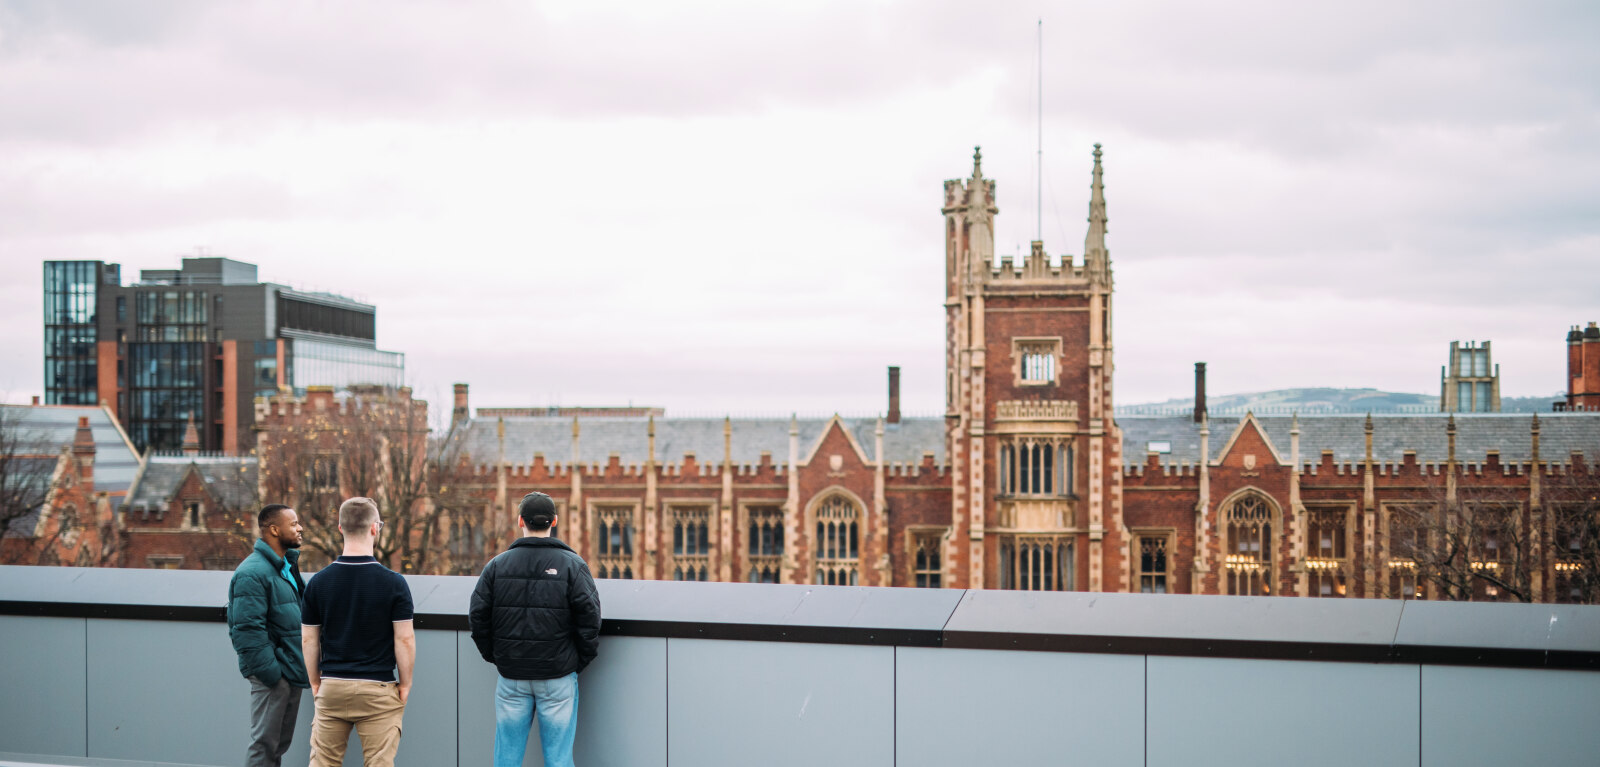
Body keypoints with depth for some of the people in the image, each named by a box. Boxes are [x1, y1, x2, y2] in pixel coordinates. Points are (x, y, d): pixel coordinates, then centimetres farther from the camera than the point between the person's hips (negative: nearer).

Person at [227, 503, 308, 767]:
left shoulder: (287, 567, 14)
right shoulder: (253, 573, -17)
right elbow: (248, 630, -22)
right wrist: (271, 673, -22)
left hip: (291, 672, 9)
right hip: (272, 676, -9)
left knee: (281, 743, 15)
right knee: (264, 745, -3)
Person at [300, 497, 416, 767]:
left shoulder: (318, 582, -1)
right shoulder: (393, 582, -10)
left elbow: (309, 640, 4)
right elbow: (404, 639, -9)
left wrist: (315, 683, 15)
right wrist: (405, 685, 2)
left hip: (331, 686, 3)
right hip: (378, 689, -3)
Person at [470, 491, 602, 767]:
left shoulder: (497, 565, 2)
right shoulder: (572, 564, -5)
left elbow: (478, 617, 1)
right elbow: (589, 617, -9)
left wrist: (494, 656, 11)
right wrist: (581, 660, 2)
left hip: (511, 675, 2)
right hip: (558, 676, -2)